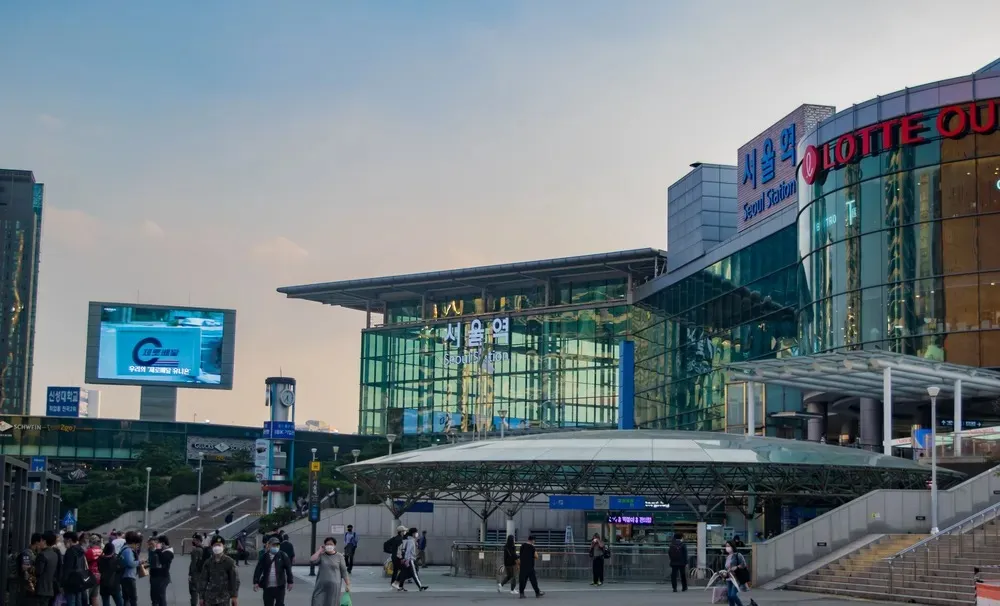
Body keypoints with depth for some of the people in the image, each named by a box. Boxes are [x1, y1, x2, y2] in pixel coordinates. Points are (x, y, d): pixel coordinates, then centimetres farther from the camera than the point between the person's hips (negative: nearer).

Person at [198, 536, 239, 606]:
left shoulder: (229, 562, -3)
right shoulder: (208, 563, 5)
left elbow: (235, 579, -1)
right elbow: (203, 580, 7)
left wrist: (234, 596, -5)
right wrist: (201, 597, 4)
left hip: (224, 598, -3)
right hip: (210, 597, 3)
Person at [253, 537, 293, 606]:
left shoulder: (282, 556, 0)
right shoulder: (265, 557, 2)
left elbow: (288, 569, -1)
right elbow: (258, 569, 0)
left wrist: (290, 582, -5)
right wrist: (256, 582, -8)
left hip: (280, 586, -2)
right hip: (267, 586, 2)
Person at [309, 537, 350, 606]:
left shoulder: (339, 557, 1)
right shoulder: (321, 555, 3)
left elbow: (344, 572, 1)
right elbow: (312, 560, -14)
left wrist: (347, 585, -2)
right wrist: (319, 550, -6)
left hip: (334, 586, -1)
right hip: (321, 585, 1)